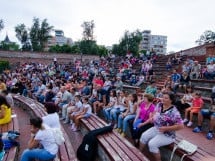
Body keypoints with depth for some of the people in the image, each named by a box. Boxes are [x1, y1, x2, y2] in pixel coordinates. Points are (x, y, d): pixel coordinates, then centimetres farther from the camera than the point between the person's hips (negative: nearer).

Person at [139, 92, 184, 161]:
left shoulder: (174, 112, -24)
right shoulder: (159, 105, -3)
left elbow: (180, 125, -24)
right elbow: (155, 112, 17)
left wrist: (166, 128, -27)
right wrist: (153, 117, -6)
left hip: (167, 134, -7)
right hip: (156, 128, 7)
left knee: (152, 144, -22)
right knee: (144, 136, -5)